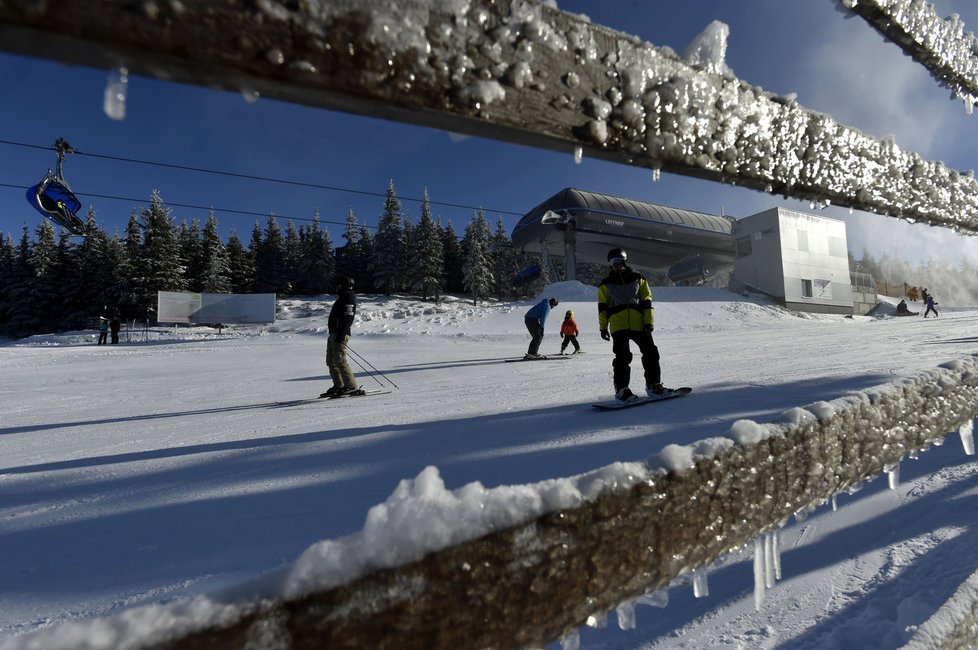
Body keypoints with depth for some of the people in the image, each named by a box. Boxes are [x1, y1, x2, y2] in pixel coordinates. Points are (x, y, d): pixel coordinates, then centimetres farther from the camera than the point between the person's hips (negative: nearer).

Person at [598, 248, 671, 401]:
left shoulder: (638, 279, 12)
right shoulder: (606, 284, 10)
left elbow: (646, 302, 9)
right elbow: (602, 307, 9)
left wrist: (649, 322, -1)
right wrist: (603, 327, 3)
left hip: (639, 324, 2)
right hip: (618, 326, -2)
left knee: (651, 353, 1)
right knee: (622, 357, -9)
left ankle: (653, 385, 14)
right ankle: (621, 389, -3)